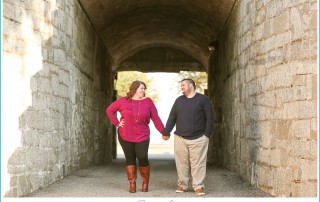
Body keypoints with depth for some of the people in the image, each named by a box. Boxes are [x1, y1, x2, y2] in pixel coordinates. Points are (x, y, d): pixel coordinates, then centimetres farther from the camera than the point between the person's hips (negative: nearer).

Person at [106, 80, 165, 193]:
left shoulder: (148, 102, 1)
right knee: (130, 159, 5)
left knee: (142, 158, -6)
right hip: (125, 136, 1)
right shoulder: (123, 101, 1)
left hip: (142, 136, 0)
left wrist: (163, 131, -7)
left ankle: (145, 183, 12)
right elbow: (109, 110, 9)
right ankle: (132, 184, 13)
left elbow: (155, 118, -1)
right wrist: (117, 123, 0)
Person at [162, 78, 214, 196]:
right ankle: (182, 184, 14)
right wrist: (166, 132, 7)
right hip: (180, 138, 3)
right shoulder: (179, 100, 14)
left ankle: (198, 186, 3)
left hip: (198, 138, -3)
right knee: (182, 163, 4)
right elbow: (172, 118, 13)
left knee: (198, 163, -3)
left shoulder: (203, 99, 2)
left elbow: (209, 118, -1)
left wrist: (207, 134, -7)